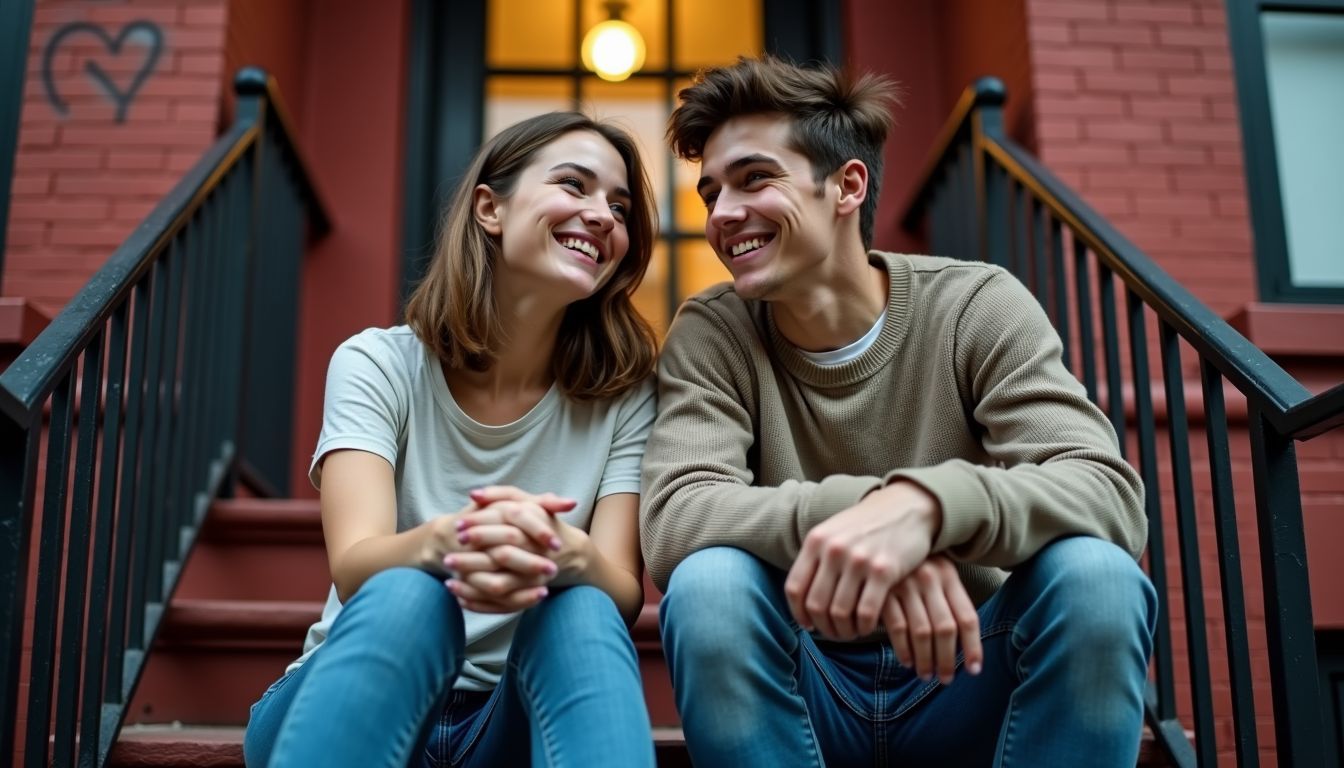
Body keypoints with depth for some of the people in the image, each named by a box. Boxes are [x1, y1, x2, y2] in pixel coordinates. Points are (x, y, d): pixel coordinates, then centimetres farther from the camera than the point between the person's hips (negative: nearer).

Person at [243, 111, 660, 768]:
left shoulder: (623, 395, -1)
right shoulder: (379, 364, -4)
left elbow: (622, 596, -12)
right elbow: (354, 567, -18)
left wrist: (567, 556, -37)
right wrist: (443, 542, -43)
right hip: (354, 706, -1)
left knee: (580, 613, -32)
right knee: (408, 593, -34)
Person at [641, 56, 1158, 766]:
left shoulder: (977, 307, -8)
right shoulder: (711, 334, -5)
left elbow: (1110, 494, -22)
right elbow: (672, 520, -21)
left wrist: (928, 501, -42)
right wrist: (846, 510, -40)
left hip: (963, 674, 0)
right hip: (802, 691, 0)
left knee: (1094, 573, -28)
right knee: (709, 583, -30)